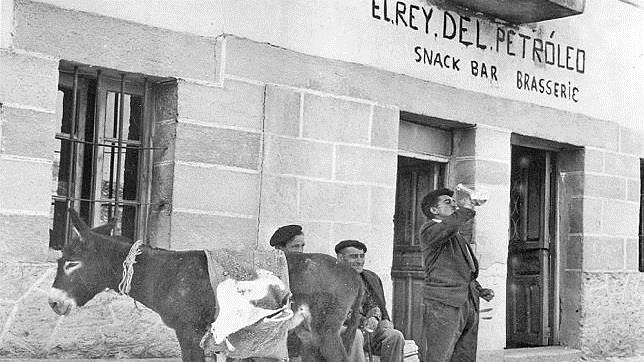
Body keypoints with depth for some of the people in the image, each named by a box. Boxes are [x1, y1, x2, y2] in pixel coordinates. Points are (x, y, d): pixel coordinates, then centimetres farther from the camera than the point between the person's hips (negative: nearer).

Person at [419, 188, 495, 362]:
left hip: (468, 305, 9)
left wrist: (480, 290, 19)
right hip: (443, 304, -9)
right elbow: (447, 228, -25)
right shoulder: (429, 229, 0)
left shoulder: (457, 236, 29)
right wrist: (466, 209, -11)